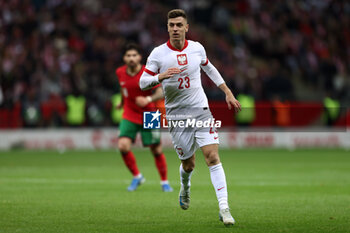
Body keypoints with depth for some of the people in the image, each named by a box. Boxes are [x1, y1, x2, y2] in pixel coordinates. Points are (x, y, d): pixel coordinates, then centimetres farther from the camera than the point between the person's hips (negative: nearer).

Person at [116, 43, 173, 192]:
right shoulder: (120, 73, -2)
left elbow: (161, 92, -19)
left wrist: (148, 99, -37)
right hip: (129, 115, 3)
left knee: (156, 150, 1)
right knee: (123, 146, -17)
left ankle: (164, 182, 21)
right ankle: (137, 177, 4)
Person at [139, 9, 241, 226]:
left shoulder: (197, 48, 2)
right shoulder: (158, 53, -6)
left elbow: (210, 68, 20)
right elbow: (143, 82, -6)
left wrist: (228, 92, 19)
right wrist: (161, 76, -26)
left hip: (201, 111, 1)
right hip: (177, 116, -1)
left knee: (213, 157, -13)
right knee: (188, 163, 5)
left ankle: (224, 208, -16)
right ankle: (185, 189, 41)